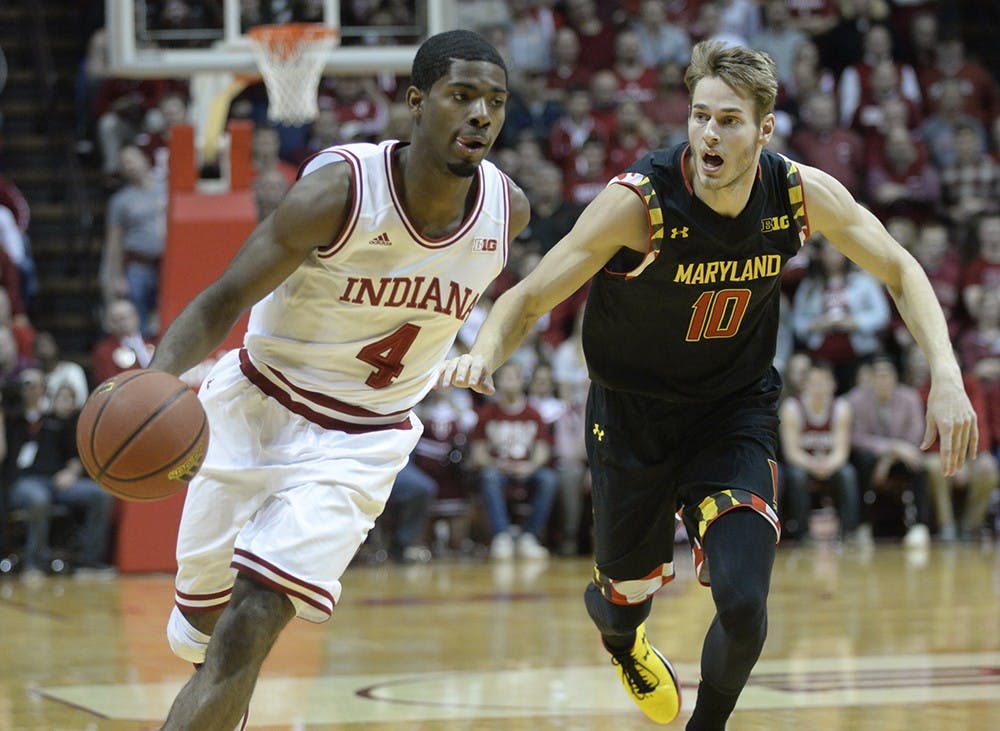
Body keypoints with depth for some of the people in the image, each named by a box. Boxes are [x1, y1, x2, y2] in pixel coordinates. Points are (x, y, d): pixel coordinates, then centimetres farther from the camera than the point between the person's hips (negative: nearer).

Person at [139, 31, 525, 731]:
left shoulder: (508, 209, -11)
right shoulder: (342, 191, -23)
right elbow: (223, 302, -22)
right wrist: (158, 376, -39)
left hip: (359, 443, 1)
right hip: (257, 409, -1)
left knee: (246, 633, -16)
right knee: (200, 629, 11)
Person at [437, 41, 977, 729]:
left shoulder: (801, 194, -17)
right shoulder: (639, 201, -27)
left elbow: (899, 268, -1)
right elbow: (531, 297, -22)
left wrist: (946, 375, -13)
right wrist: (485, 352, -44)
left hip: (736, 413, 1)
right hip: (633, 414, -1)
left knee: (744, 602, -16)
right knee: (626, 596, 15)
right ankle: (625, 643, 57)